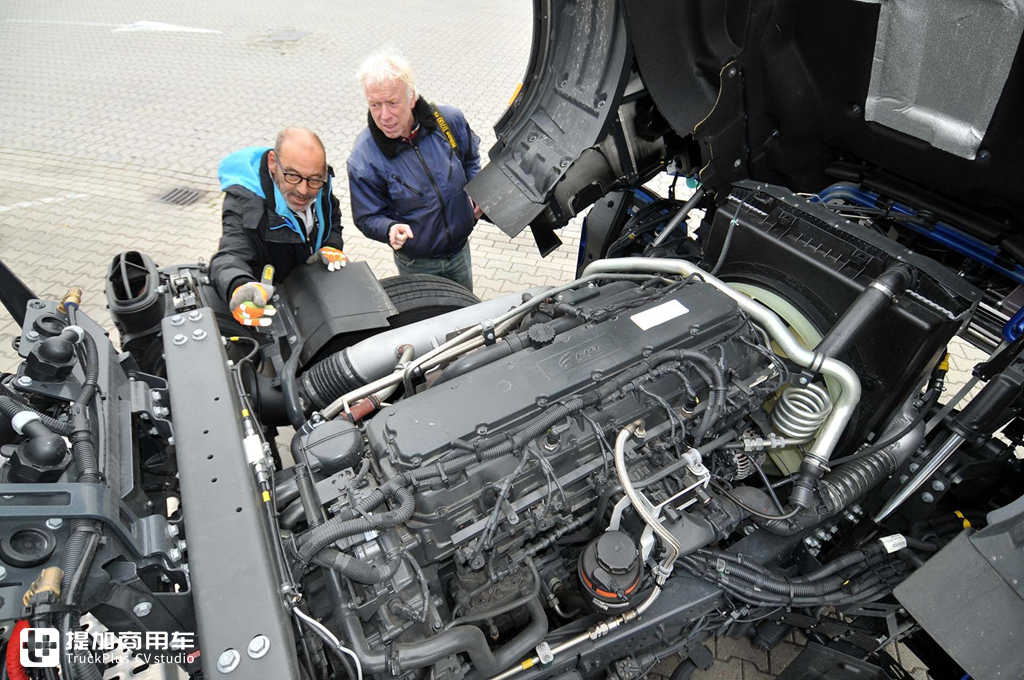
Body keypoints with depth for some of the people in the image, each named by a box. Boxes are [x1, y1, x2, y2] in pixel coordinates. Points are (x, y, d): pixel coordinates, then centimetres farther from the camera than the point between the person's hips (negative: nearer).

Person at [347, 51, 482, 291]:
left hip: (460, 250, 4)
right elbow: (368, 217, -14)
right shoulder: (363, 160, -24)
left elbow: (470, 156, 9)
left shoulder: (450, 120, -14)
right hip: (416, 264, -3)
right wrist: (390, 229, -35)